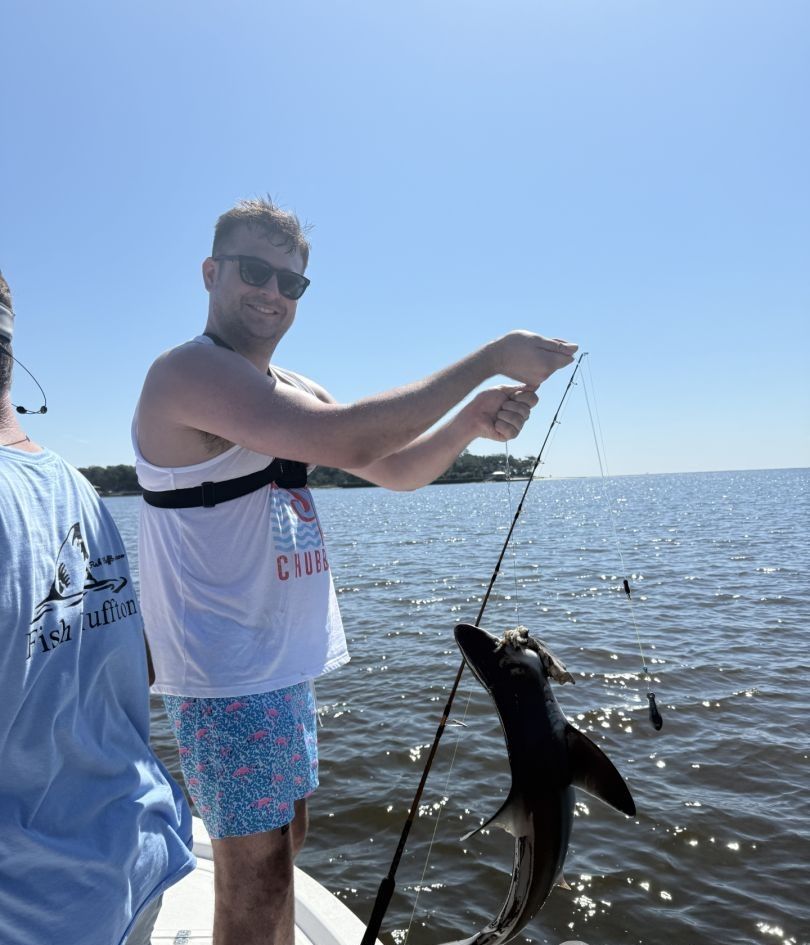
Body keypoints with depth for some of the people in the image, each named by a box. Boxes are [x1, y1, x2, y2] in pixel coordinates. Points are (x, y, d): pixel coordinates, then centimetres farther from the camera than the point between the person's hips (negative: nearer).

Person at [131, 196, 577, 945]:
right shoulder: (190, 371, -18)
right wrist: (489, 359, -24)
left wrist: (472, 422, -11)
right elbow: (352, 441, -31)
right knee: (254, 878, 4)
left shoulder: (293, 391, 11)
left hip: (284, 663, 9)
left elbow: (396, 469, 8)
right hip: (228, 673, -9)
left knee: (281, 848, 21)